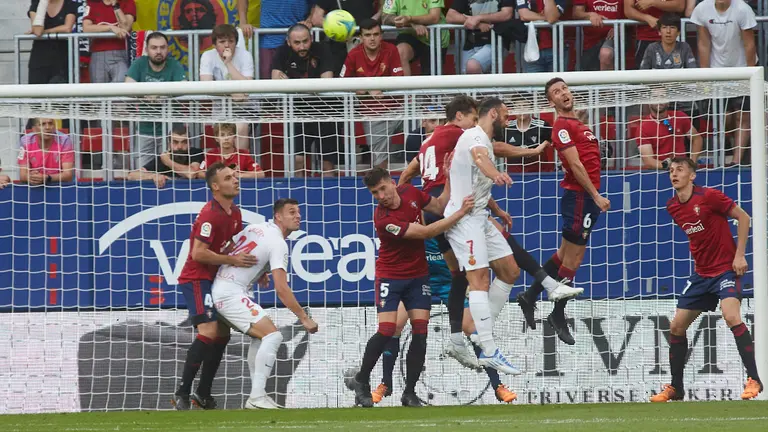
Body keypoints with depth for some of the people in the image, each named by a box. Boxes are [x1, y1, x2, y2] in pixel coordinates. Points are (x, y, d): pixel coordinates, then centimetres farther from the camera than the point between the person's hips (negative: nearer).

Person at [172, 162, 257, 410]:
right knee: (208, 332, -21)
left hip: (214, 280, 10)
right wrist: (232, 260, -22)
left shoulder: (234, 213, 10)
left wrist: (253, 268, 8)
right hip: (196, 280, -10)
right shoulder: (211, 214, -20)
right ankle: (182, 394, -19)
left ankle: (203, 394, 18)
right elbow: (199, 253, -24)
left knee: (223, 334, 10)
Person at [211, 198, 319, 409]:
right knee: (272, 335, -15)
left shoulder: (255, 227, 12)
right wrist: (304, 318, -17)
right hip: (231, 294, -10)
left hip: (220, 289, 10)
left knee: (260, 337, 21)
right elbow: (281, 289, -21)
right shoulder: (278, 243, -14)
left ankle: (257, 396, 18)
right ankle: (257, 397, -20)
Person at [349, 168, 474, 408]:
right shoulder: (383, 219, -27)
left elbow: (439, 207, 12)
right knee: (386, 331, -15)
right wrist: (460, 213, -25)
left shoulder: (410, 193, -6)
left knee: (420, 331, -6)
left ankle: (410, 393, 0)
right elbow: (426, 233, -27)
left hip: (418, 275, 5)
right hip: (390, 277, -5)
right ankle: (361, 381, 7)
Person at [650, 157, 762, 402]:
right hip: (701, 274, 7)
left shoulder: (708, 196, -14)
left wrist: (739, 255, -14)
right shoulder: (673, 207, 5)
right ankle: (675, 388, 18)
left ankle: (753, 379, -22)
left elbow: (743, 217, -9)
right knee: (677, 326, 5)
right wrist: (699, 258, 14)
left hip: (726, 269, -7)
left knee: (731, 316, -28)